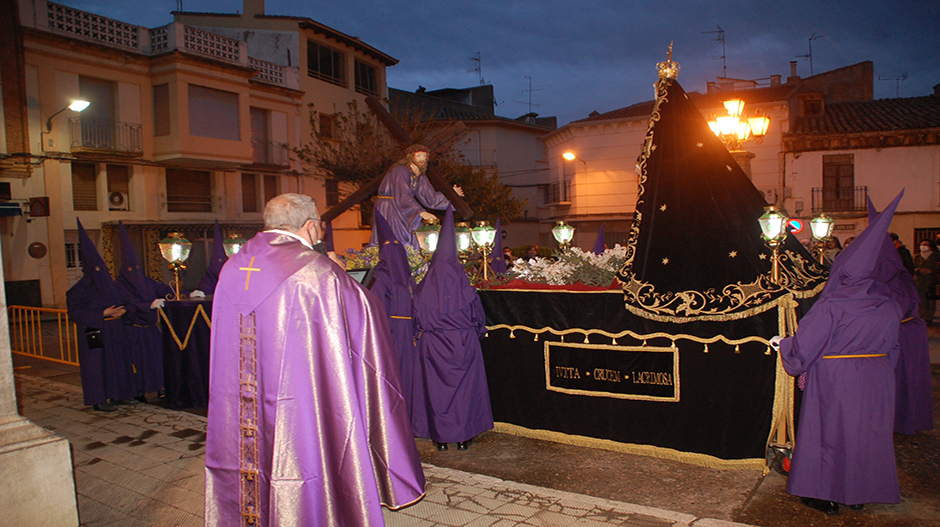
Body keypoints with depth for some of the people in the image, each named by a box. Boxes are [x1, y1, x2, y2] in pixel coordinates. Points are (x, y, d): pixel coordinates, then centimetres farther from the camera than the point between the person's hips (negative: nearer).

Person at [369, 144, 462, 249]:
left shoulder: (420, 177, 8)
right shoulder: (400, 171, -19)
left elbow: (431, 197, 10)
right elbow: (402, 196, -29)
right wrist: (420, 212, -37)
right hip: (387, 208, -8)